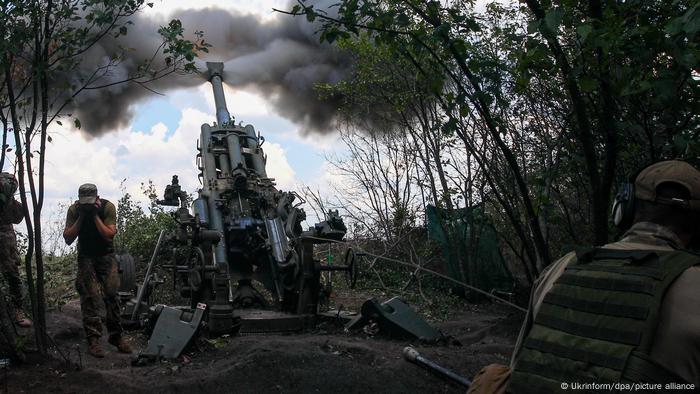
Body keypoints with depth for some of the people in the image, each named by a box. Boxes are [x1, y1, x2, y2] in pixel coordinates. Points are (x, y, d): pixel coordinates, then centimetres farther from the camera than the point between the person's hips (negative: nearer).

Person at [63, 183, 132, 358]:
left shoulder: (108, 207, -14)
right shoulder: (74, 210, -10)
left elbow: (110, 235, -20)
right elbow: (68, 239, -12)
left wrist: (95, 215, -25)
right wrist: (81, 217, -22)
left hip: (106, 255, 0)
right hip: (86, 257, 0)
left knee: (111, 294, -5)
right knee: (90, 296, -12)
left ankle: (116, 336, 4)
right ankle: (93, 340, -11)